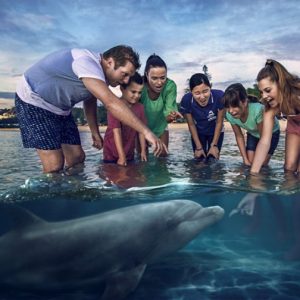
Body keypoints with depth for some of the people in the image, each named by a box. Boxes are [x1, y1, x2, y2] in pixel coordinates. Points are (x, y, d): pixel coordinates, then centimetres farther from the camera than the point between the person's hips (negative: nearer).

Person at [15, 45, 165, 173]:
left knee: (77, 157, 4)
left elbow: (90, 102, 15)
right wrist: (146, 132, -43)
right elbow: (111, 103, -42)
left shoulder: (98, 73, -1)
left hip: (59, 109, 9)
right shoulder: (87, 63, -30)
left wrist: (95, 133, 16)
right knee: (54, 165, -16)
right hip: (33, 101, -9)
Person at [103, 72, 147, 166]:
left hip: (130, 153, 5)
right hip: (112, 154, -4)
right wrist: (121, 156, -26)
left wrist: (143, 151, -3)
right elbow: (117, 132, -24)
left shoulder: (140, 107, -2)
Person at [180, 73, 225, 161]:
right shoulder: (186, 100, -32)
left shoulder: (219, 96, -36)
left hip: (216, 132, -1)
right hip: (198, 133, 1)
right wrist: (198, 147, -9)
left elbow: (219, 122, -19)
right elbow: (191, 124, -15)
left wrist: (214, 145, -12)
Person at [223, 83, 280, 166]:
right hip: (253, 134, 4)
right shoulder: (229, 115, -28)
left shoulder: (257, 110, -43)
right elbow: (239, 136, -11)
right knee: (249, 164, -5)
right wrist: (245, 159, -13)